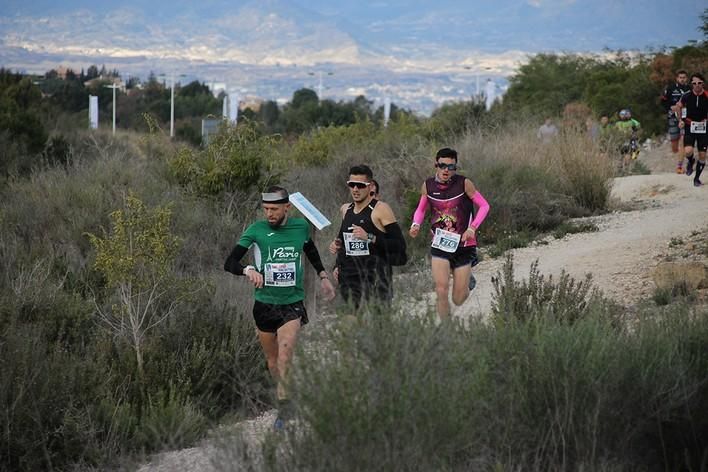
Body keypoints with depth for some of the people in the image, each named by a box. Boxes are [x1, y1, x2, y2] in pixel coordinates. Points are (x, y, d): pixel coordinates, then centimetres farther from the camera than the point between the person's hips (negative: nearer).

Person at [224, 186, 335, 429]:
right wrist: (248, 270, -31)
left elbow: (310, 249, 25)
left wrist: (323, 276, 23)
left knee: (284, 357, -18)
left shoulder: (301, 226, 1)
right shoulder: (255, 230, -7)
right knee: (272, 361, 9)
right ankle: (284, 395, 29)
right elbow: (229, 263, -12)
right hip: (264, 303, 1)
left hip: (293, 303, -1)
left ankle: (283, 408, -18)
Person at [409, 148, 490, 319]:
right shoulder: (428, 185, -2)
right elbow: (421, 209, 14)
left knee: (458, 300, 4)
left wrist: (472, 228, -17)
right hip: (439, 246, 1)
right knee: (441, 291, -16)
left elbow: (484, 205, -4)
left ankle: (467, 281, 40)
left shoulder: (464, 183, -10)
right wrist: (416, 224, -7)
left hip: (463, 245, -1)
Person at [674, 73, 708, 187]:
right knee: (688, 151, -21)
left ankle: (697, 178, 22)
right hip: (689, 126, 0)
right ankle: (691, 162, 15)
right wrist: (680, 120, 3)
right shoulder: (687, 96, -8)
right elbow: (678, 107, 11)